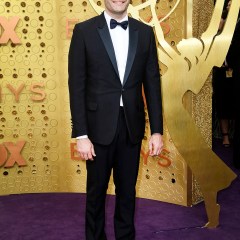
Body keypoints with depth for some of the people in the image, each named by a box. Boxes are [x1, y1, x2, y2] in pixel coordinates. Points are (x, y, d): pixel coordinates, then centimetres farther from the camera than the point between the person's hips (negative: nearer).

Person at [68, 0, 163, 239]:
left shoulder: (145, 32, 4)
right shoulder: (84, 31, -4)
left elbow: (152, 83, 5)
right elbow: (77, 86, -6)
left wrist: (157, 130, 1)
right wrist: (81, 134, -11)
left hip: (132, 126, 2)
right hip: (99, 126, -2)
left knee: (127, 190, 14)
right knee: (96, 190, 13)